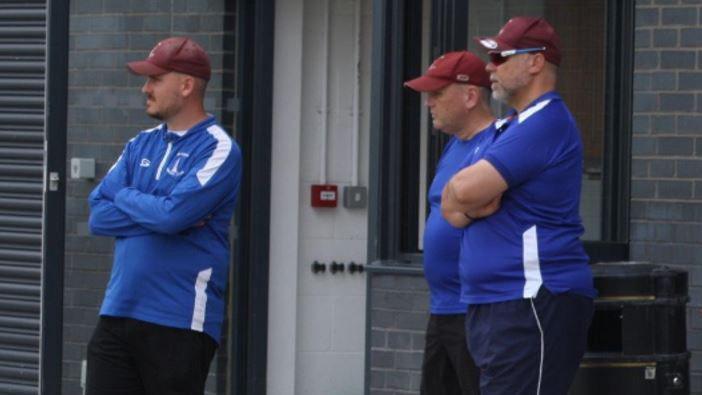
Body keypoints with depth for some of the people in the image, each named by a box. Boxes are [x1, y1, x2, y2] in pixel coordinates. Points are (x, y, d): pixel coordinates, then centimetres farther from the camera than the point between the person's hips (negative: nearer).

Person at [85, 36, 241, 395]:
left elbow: (173, 214, -20)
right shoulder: (141, 145, 15)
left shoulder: (219, 150, -7)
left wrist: (126, 198, -2)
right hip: (118, 312, 7)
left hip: (179, 323, -7)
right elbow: (98, 215, 5)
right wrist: (156, 213, -9)